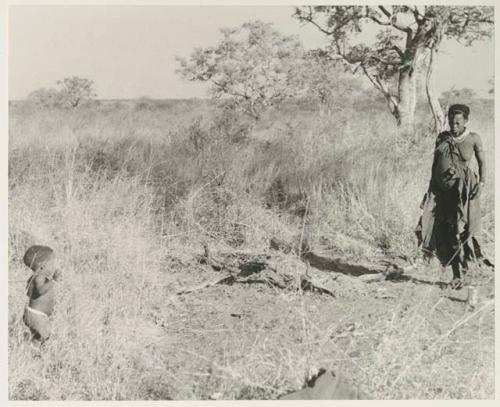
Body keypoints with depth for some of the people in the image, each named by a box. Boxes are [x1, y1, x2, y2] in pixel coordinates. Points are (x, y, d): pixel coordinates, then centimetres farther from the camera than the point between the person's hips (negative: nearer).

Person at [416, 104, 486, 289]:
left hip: (462, 190, -3)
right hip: (441, 189, 4)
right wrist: (431, 188, 9)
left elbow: (482, 162, 5)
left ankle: (460, 274, 2)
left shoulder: (473, 138, 0)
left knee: (460, 231, -9)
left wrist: (482, 182, -10)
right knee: (444, 231, -1)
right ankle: (456, 272, 11)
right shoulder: (442, 138, 9)